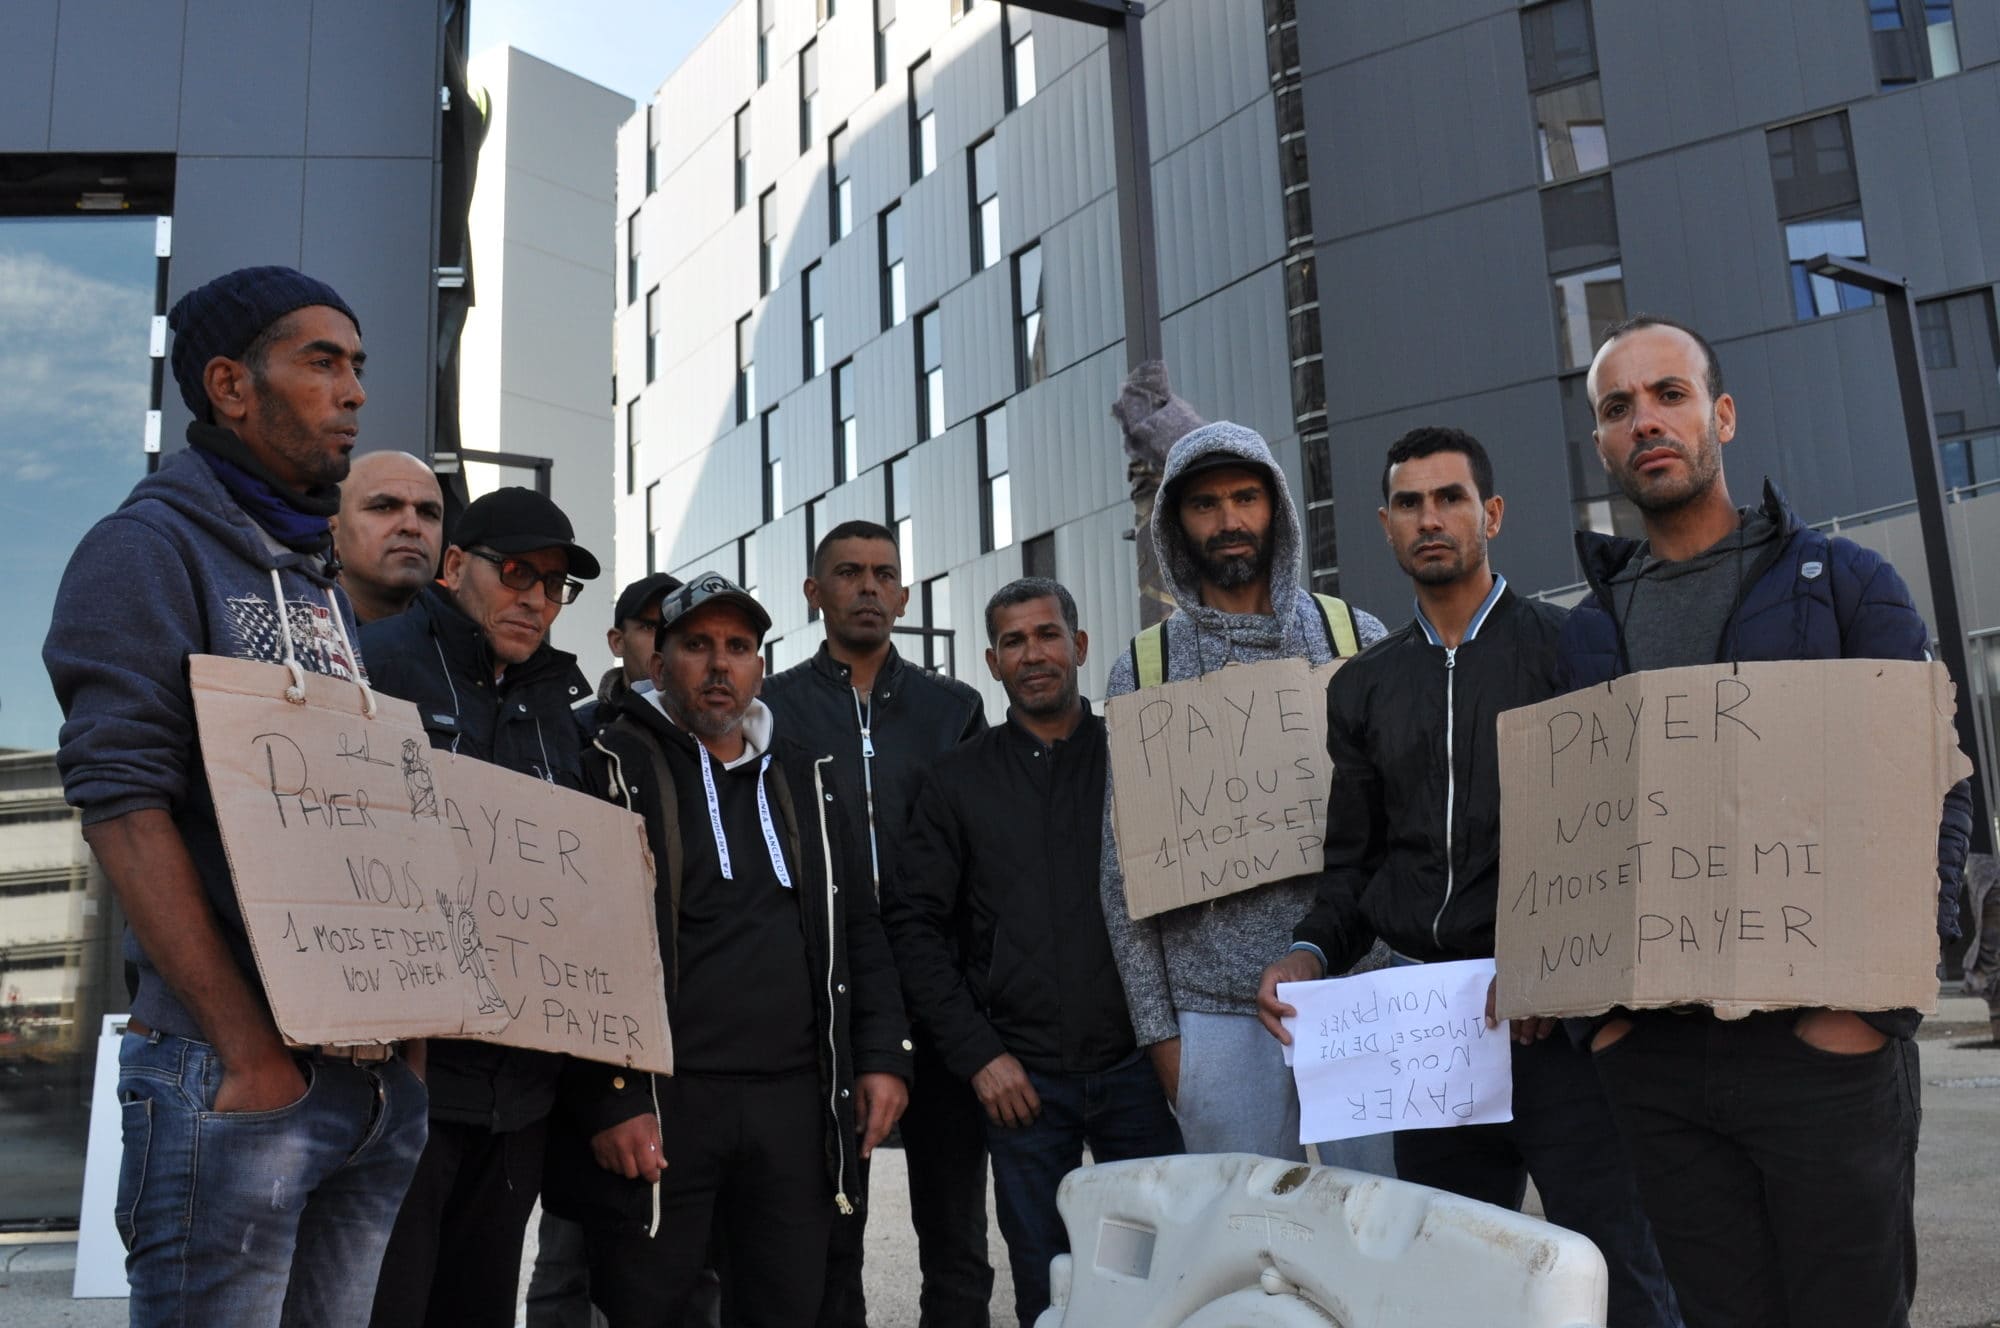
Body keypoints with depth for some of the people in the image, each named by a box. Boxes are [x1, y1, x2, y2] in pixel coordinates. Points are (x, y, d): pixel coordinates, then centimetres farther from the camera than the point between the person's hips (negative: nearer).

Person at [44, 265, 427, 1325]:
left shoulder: (335, 585, 18)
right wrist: (251, 1053, -18)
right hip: (231, 1074, -7)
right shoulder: (149, 549, -4)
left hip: (383, 1072, 7)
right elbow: (123, 807, -14)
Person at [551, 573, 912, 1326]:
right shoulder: (616, 768, 0)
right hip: (658, 1098, -4)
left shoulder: (803, 778, 16)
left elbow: (858, 925, 17)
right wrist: (606, 1098, -14)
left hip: (797, 1100, 5)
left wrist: (883, 1055, 6)